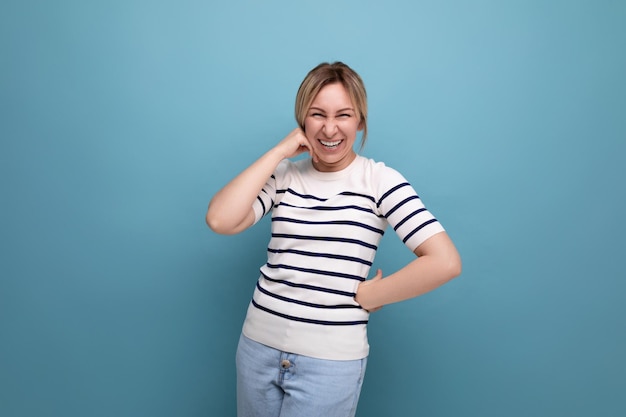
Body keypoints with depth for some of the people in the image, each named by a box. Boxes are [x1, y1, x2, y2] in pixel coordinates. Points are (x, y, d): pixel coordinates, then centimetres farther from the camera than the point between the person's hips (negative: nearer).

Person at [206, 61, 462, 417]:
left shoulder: (380, 180, -9)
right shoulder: (283, 175, 2)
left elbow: (445, 262, -16)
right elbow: (220, 221, -14)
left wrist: (366, 296, -10)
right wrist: (279, 151, -11)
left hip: (331, 360, -3)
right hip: (258, 346, 4)